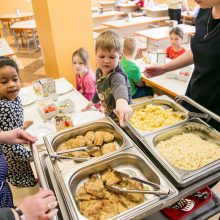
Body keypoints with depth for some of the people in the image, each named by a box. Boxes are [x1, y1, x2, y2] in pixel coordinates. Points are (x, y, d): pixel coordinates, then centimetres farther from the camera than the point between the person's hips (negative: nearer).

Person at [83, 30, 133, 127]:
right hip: (108, 115, 7)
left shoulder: (117, 75, -30)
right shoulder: (99, 71, -6)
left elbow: (119, 87, -55)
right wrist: (93, 101, 29)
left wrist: (122, 102, -76)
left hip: (120, 118, -7)